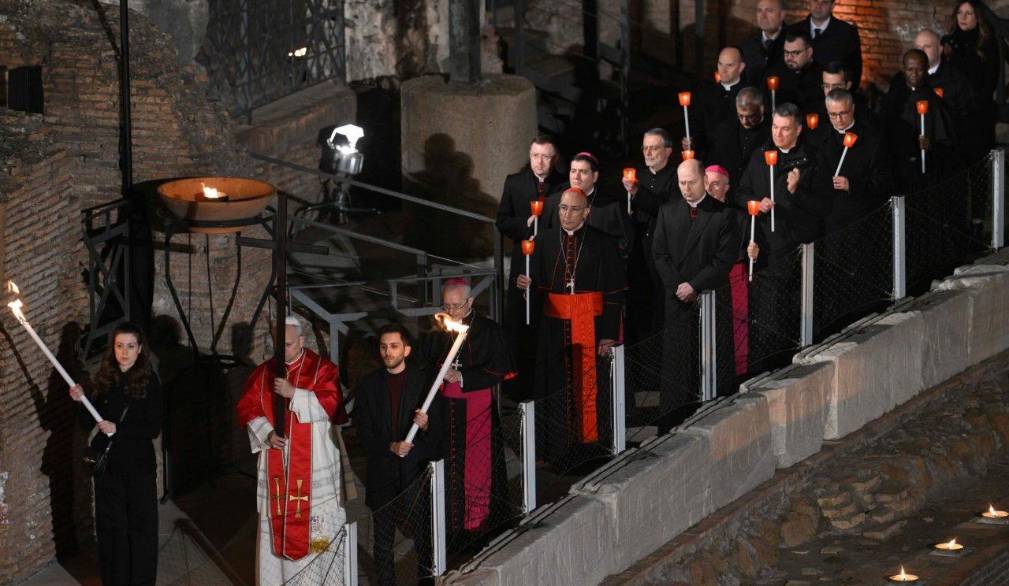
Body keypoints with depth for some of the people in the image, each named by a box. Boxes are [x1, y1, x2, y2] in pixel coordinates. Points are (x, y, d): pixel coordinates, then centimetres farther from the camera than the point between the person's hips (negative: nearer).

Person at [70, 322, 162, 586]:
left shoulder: (149, 382, -8)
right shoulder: (105, 378, 3)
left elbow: (154, 429, -11)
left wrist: (118, 429, -18)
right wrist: (82, 400, -8)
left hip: (139, 465, -3)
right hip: (107, 463, 3)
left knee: (140, 525, 3)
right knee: (110, 525, 8)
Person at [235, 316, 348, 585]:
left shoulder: (322, 369, 0)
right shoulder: (263, 373, 10)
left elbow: (330, 404, -11)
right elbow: (247, 408, 7)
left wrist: (294, 394, -20)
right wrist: (266, 433, -10)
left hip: (312, 464, -3)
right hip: (275, 462, 3)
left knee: (315, 525, -5)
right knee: (275, 521, 2)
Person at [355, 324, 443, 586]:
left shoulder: (424, 380, 1)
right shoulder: (368, 385, 6)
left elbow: (440, 427, 1)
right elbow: (363, 431, 3)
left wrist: (426, 425, -21)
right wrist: (390, 446, -13)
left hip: (416, 469, -2)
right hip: (382, 472, 2)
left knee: (423, 536, -2)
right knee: (383, 539, 7)